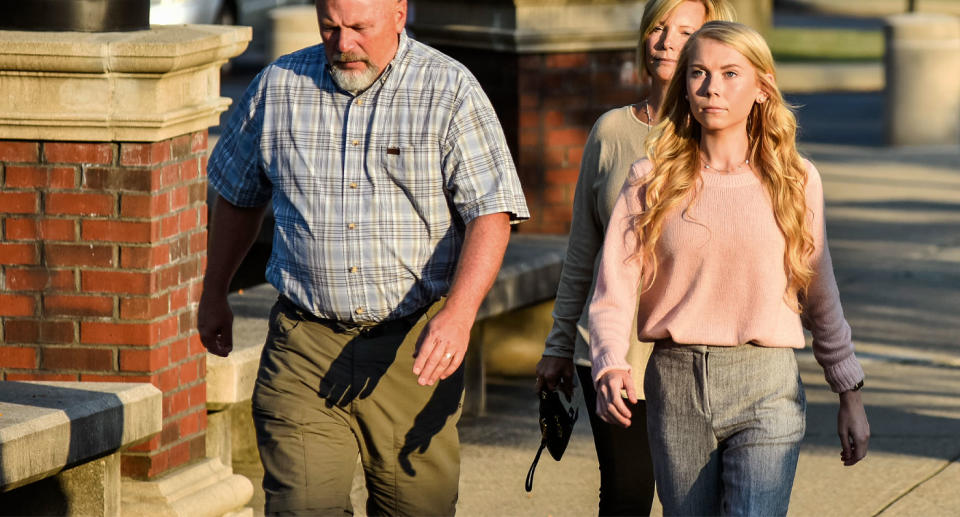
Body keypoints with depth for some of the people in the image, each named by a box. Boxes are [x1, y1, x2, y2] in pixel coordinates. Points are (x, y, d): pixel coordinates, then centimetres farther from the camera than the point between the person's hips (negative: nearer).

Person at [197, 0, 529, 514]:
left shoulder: (449, 91, -3)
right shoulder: (277, 86, 6)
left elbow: (490, 212, -11)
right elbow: (238, 197, 22)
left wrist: (458, 313, -25)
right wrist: (214, 295, 28)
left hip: (413, 349, -1)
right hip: (303, 346, 1)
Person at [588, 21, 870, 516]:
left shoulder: (795, 180, 5)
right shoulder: (652, 180, 3)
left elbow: (819, 295, 14)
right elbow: (613, 291, -3)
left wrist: (850, 394, 16)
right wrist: (610, 366, -22)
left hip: (766, 388, -1)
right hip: (676, 385, 1)